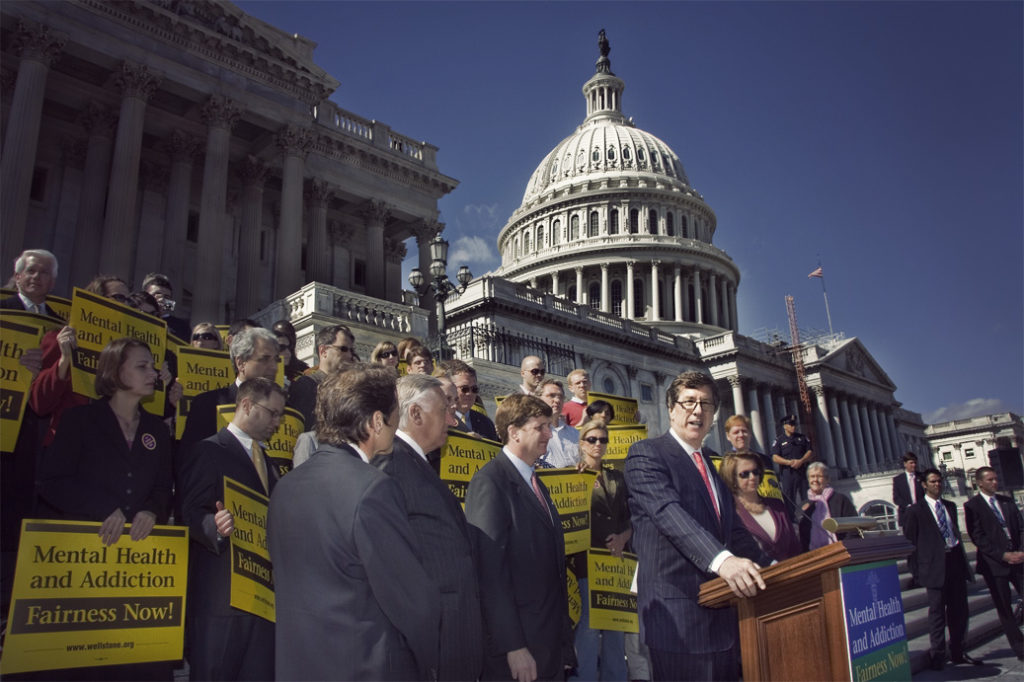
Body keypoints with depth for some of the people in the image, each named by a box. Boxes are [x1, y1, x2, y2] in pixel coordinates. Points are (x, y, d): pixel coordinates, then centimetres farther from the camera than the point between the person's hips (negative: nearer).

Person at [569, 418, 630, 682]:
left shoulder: (617, 478, 15)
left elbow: (630, 518, 14)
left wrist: (623, 537, -3)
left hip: (616, 561, 4)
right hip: (584, 562, -4)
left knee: (616, 628, 8)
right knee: (588, 628, -5)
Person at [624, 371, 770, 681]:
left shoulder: (711, 464, 19)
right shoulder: (645, 454, -7)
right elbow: (669, 512, -23)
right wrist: (722, 559, -36)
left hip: (721, 613, 8)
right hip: (677, 617, -8)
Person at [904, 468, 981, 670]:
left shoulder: (950, 506, 14)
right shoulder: (915, 510, -4)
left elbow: (956, 532, 20)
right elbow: (910, 542, -3)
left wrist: (962, 560, 15)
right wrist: (918, 570, -5)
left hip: (955, 562, 6)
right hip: (935, 566, -6)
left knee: (959, 610, 11)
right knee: (937, 611, -1)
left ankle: (957, 652, 24)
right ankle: (937, 655, 9)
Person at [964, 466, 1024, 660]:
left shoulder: (1007, 501, 13)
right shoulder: (972, 506, -4)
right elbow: (978, 537, -8)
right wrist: (1003, 555, -14)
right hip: (994, 564, -4)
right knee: (1004, 609, 4)